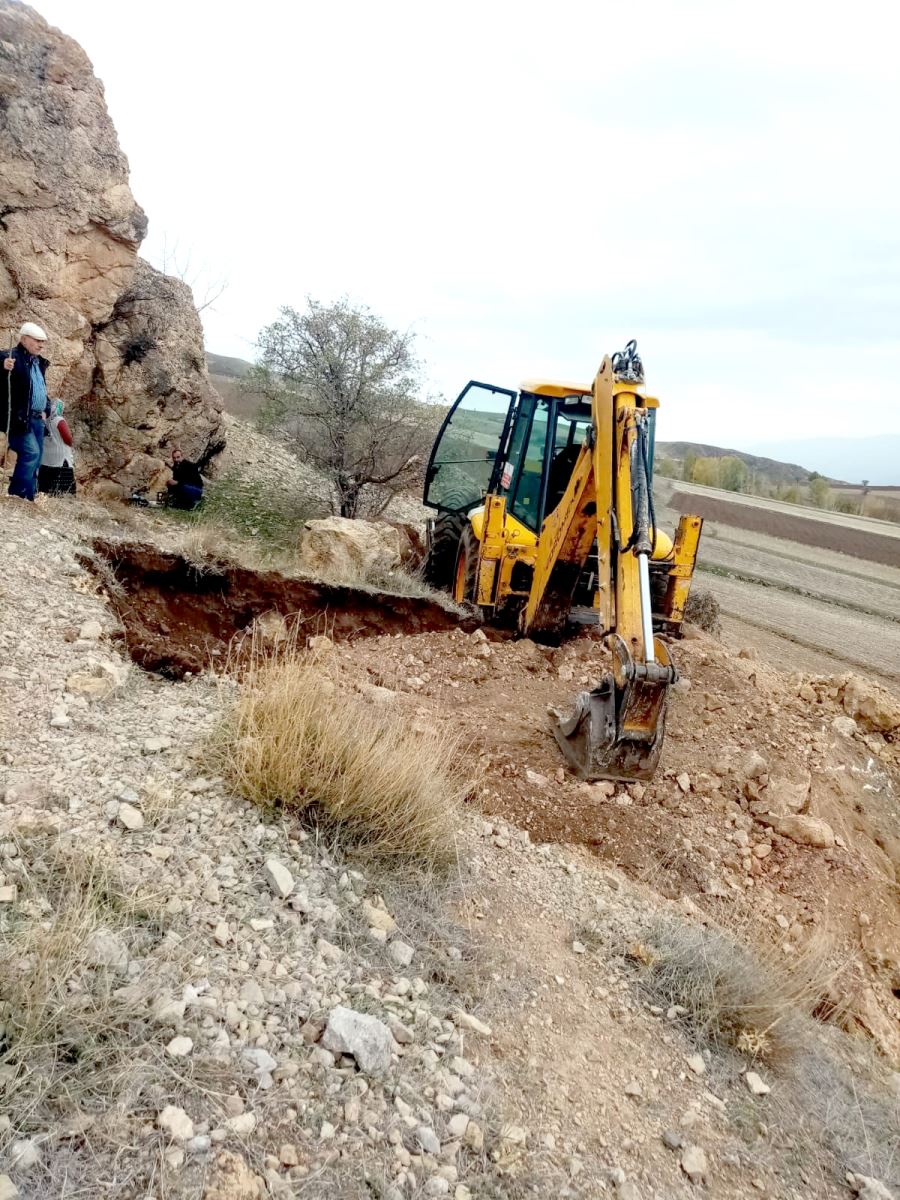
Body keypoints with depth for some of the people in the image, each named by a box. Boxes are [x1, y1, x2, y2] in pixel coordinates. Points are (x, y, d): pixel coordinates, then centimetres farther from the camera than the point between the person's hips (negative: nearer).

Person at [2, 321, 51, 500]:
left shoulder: (39, 362, 18)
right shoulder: (10, 356, -10)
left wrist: (45, 410, 16)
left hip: (37, 419, 9)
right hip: (19, 418, -9)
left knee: (35, 462, 10)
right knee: (31, 452, -20)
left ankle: (28, 499, 17)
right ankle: (16, 496, -14)